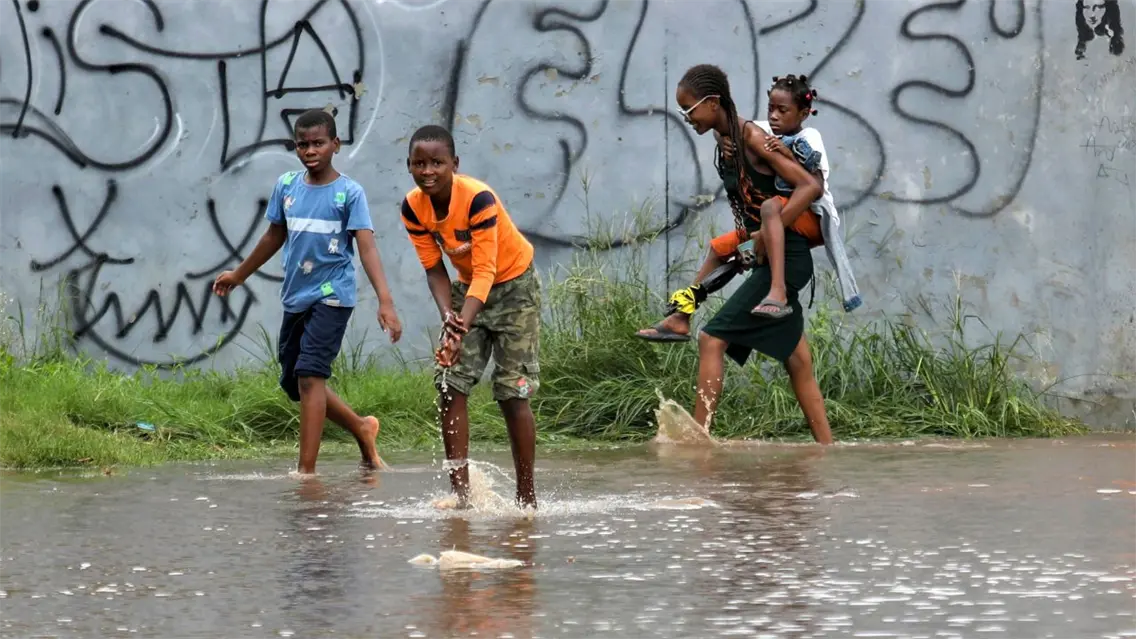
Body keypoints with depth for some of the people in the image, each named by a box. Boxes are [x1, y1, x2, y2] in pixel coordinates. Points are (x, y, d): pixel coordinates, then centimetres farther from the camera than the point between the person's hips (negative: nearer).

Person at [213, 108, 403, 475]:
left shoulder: (349, 193, -10)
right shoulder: (286, 186, 5)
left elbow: (367, 248, -18)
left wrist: (385, 301, -29)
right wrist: (239, 275, 31)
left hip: (332, 296, -7)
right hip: (295, 297, 7)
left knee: (309, 374, -18)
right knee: (293, 382, 12)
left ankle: (307, 470, -19)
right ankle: (362, 428, 31)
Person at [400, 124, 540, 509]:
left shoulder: (478, 199, -31)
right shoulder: (413, 207, -13)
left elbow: (485, 272, -31)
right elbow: (434, 269, -7)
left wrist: (462, 327, -43)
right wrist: (447, 314, -26)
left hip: (513, 285, -5)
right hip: (469, 287, 6)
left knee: (512, 392, -9)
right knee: (450, 387, -6)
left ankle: (526, 496, 1)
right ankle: (461, 493, -3)